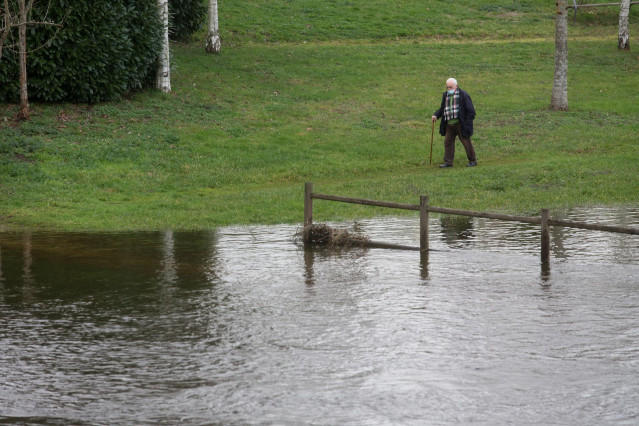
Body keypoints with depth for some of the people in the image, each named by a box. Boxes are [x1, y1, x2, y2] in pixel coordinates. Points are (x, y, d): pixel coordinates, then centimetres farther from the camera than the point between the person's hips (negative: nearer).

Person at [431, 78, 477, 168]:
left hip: (460, 124, -6)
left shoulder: (463, 95, -8)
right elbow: (442, 109, 21)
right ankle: (448, 162, 10)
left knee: (466, 142, 1)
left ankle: (472, 161, 11)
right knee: (448, 142, 4)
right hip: (449, 125, 6)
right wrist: (436, 115, 2)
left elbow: (471, 110, -7)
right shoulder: (446, 96, 10)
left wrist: (468, 123, -13)